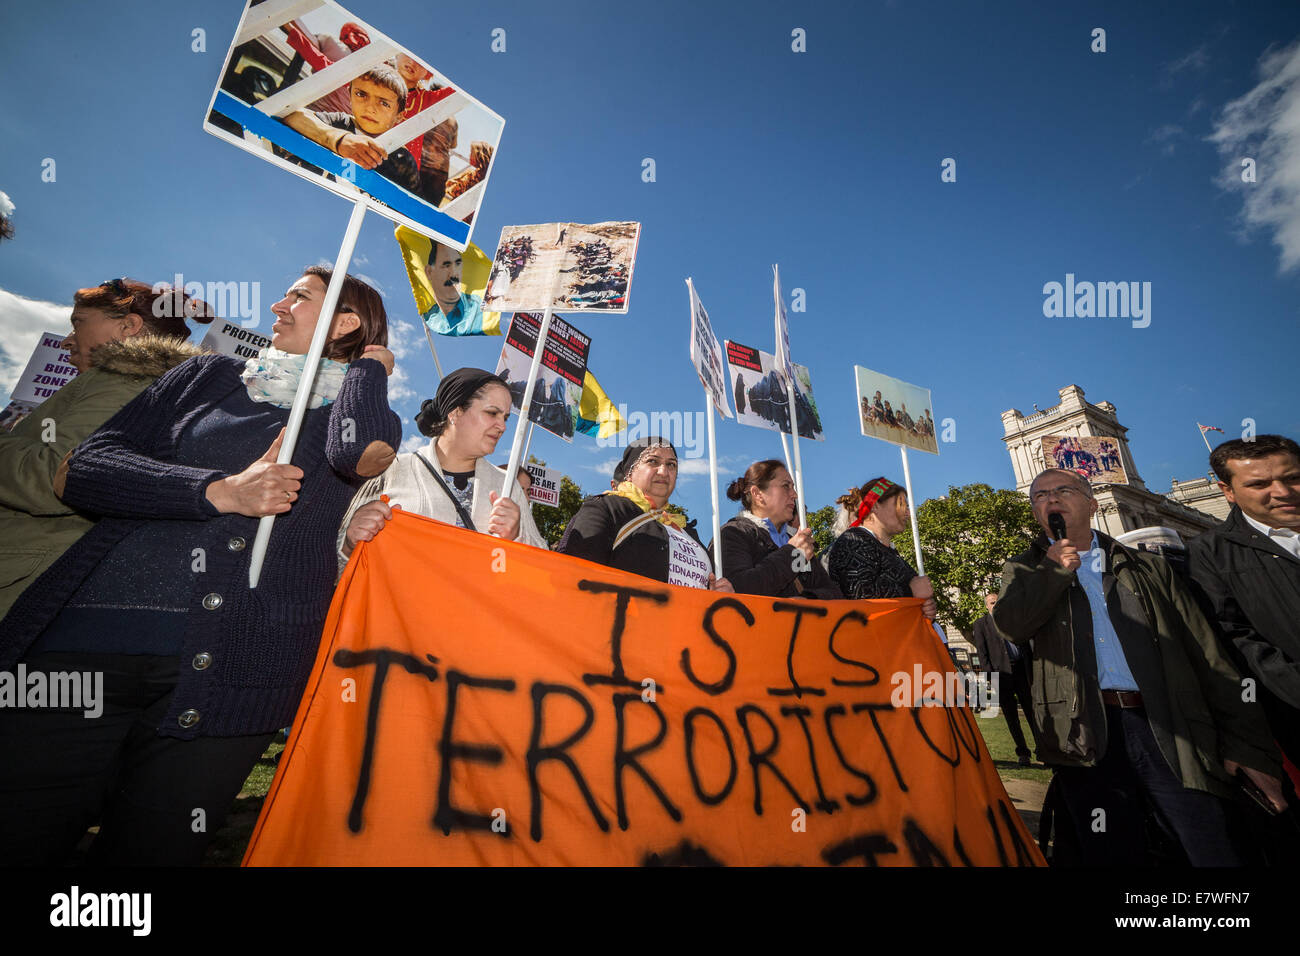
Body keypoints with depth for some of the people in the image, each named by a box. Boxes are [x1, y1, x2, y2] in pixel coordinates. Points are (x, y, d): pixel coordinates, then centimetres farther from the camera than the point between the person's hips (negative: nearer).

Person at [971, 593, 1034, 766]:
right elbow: (982, 652, -1)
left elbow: (1026, 644, 16)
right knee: (1011, 715, 2)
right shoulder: (981, 624, 5)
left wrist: (1031, 668, 6)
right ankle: (1022, 753, 10)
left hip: (1021, 668, 3)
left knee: (1031, 710, 5)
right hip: (1001, 672, -3)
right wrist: (990, 674, -10)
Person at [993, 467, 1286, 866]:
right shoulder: (1024, 571, 13)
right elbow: (1010, 624, -8)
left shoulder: (1149, 568, 15)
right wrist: (1055, 569, -7)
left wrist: (1249, 748, 1)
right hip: (1087, 737, -1)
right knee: (1111, 855, 3)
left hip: (1168, 731, 1)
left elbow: (1206, 656, 9)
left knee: (1214, 853, 0)